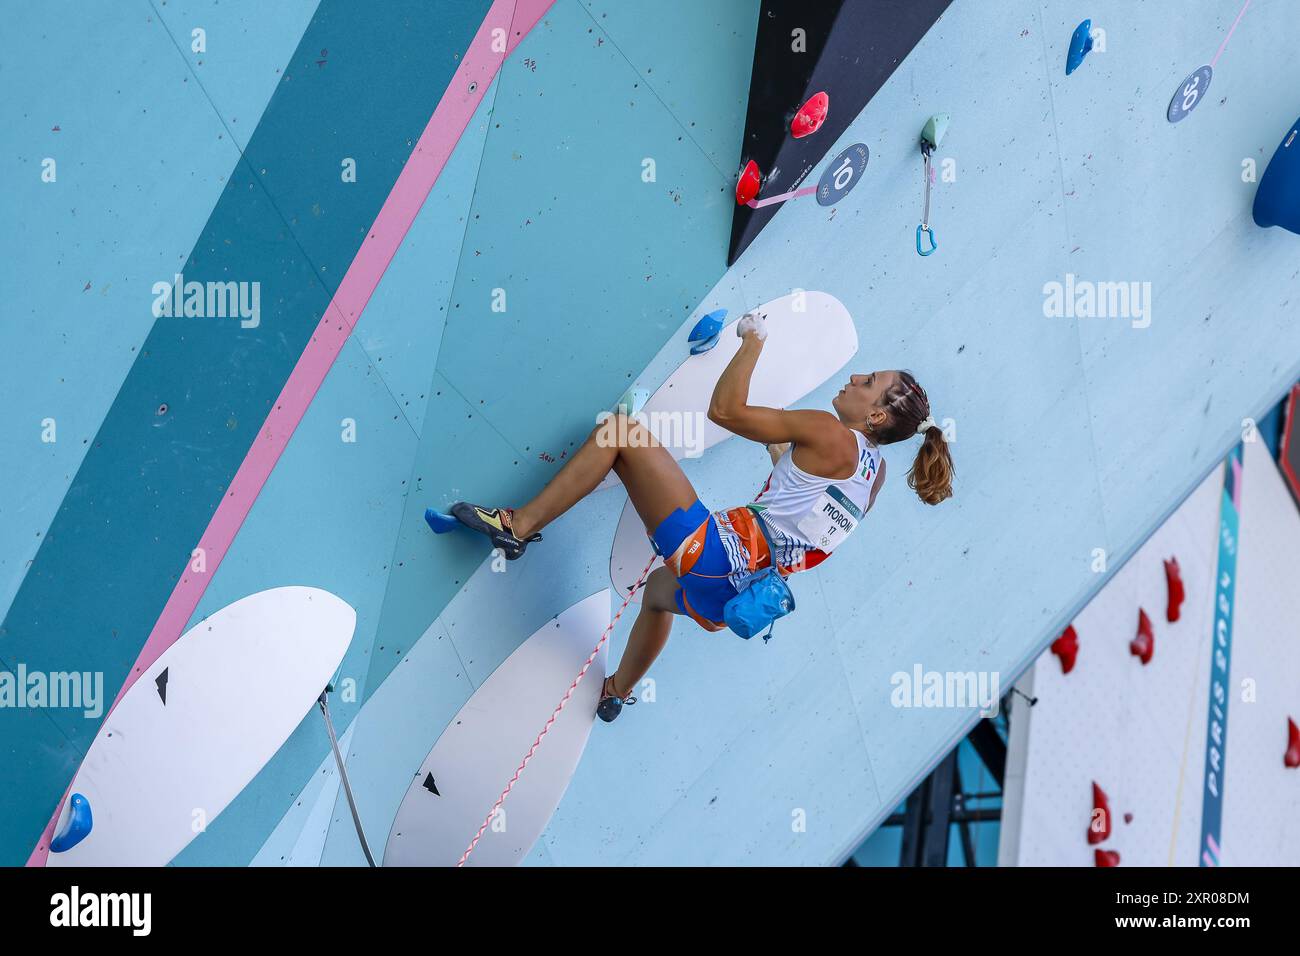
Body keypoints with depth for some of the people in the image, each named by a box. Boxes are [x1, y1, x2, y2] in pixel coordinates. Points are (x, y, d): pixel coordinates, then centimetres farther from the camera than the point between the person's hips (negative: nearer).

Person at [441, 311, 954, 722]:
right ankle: (616, 693, 58)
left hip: (716, 553, -9)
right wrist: (780, 444, 42)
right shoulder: (875, 472, 13)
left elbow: (723, 409, -9)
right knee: (658, 588, 45)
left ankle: (519, 524, -5)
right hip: (730, 598, 9)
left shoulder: (829, 433, -10)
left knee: (620, 429, -6)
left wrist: (753, 340, 3)